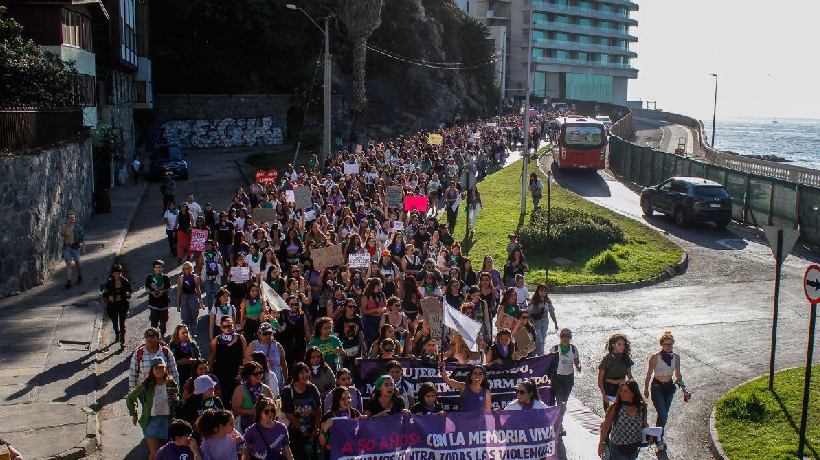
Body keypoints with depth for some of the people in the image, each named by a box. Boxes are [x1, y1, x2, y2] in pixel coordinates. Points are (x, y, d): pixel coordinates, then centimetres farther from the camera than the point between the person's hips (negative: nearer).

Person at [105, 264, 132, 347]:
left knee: (122, 323, -7)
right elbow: (106, 293, 4)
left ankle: (122, 341, -4)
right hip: (112, 305, 3)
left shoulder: (125, 282, -7)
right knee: (115, 323, 18)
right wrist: (109, 297, -17)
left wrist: (127, 294, -25)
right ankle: (117, 336, 44)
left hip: (123, 305, -3)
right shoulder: (109, 283, -4)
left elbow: (129, 296, -2)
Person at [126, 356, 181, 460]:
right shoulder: (147, 385, -9)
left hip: (167, 421, 3)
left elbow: (177, 403, 11)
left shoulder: (171, 384, -2)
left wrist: (175, 400, -12)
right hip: (151, 421, -3)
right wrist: (134, 415, 4)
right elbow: (130, 398, 4)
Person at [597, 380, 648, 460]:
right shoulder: (615, 407, -16)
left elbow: (644, 425, 9)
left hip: (634, 448, 4)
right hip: (617, 449, -3)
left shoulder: (642, 408, -7)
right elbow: (605, 427, -8)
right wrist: (600, 445, -4)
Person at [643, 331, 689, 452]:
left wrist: (683, 387, 5)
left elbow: (678, 374, 12)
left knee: (664, 414, 11)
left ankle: (658, 435, 29)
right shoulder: (655, 357, -12)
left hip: (669, 387, 4)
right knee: (662, 414, -12)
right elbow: (649, 374, -4)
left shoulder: (676, 357, 0)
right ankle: (660, 439, 3)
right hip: (657, 387, -4)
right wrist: (646, 389, 0)